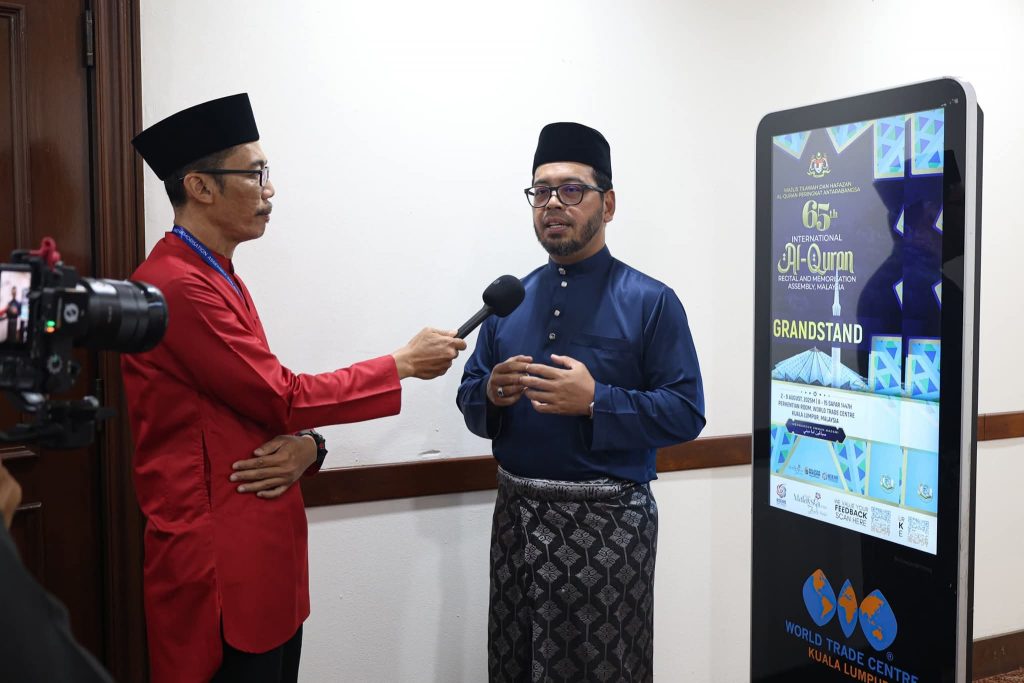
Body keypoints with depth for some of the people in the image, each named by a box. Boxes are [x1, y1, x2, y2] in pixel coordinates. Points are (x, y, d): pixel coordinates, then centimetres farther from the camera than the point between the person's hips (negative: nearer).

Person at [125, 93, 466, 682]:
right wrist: (404, 363, -6)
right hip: (220, 562, -9)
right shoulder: (176, 285, -18)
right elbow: (282, 397, -15)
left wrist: (307, 447, -8)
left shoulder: (220, 279, 13)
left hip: (264, 553, 9)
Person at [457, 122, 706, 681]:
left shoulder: (651, 301, -5)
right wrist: (492, 394, -12)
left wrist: (595, 401, -22)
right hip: (516, 516, 5)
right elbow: (469, 397, 11)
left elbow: (686, 413, -10)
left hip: (606, 525, -4)